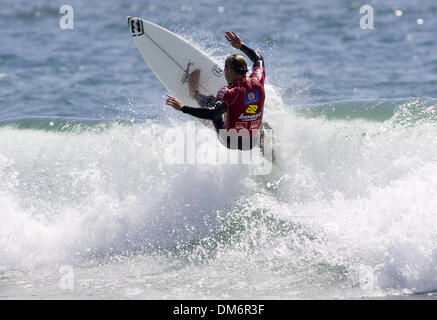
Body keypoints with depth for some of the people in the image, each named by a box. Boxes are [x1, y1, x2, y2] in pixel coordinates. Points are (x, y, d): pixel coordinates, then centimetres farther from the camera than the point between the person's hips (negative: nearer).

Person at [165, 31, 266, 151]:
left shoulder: (228, 92, -24)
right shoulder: (257, 82, -8)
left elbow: (213, 113, -39)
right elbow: (259, 59, 14)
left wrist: (183, 108, -36)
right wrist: (241, 46, 25)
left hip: (231, 141, -4)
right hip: (254, 142, 4)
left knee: (211, 100, 15)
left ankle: (195, 94, 46)